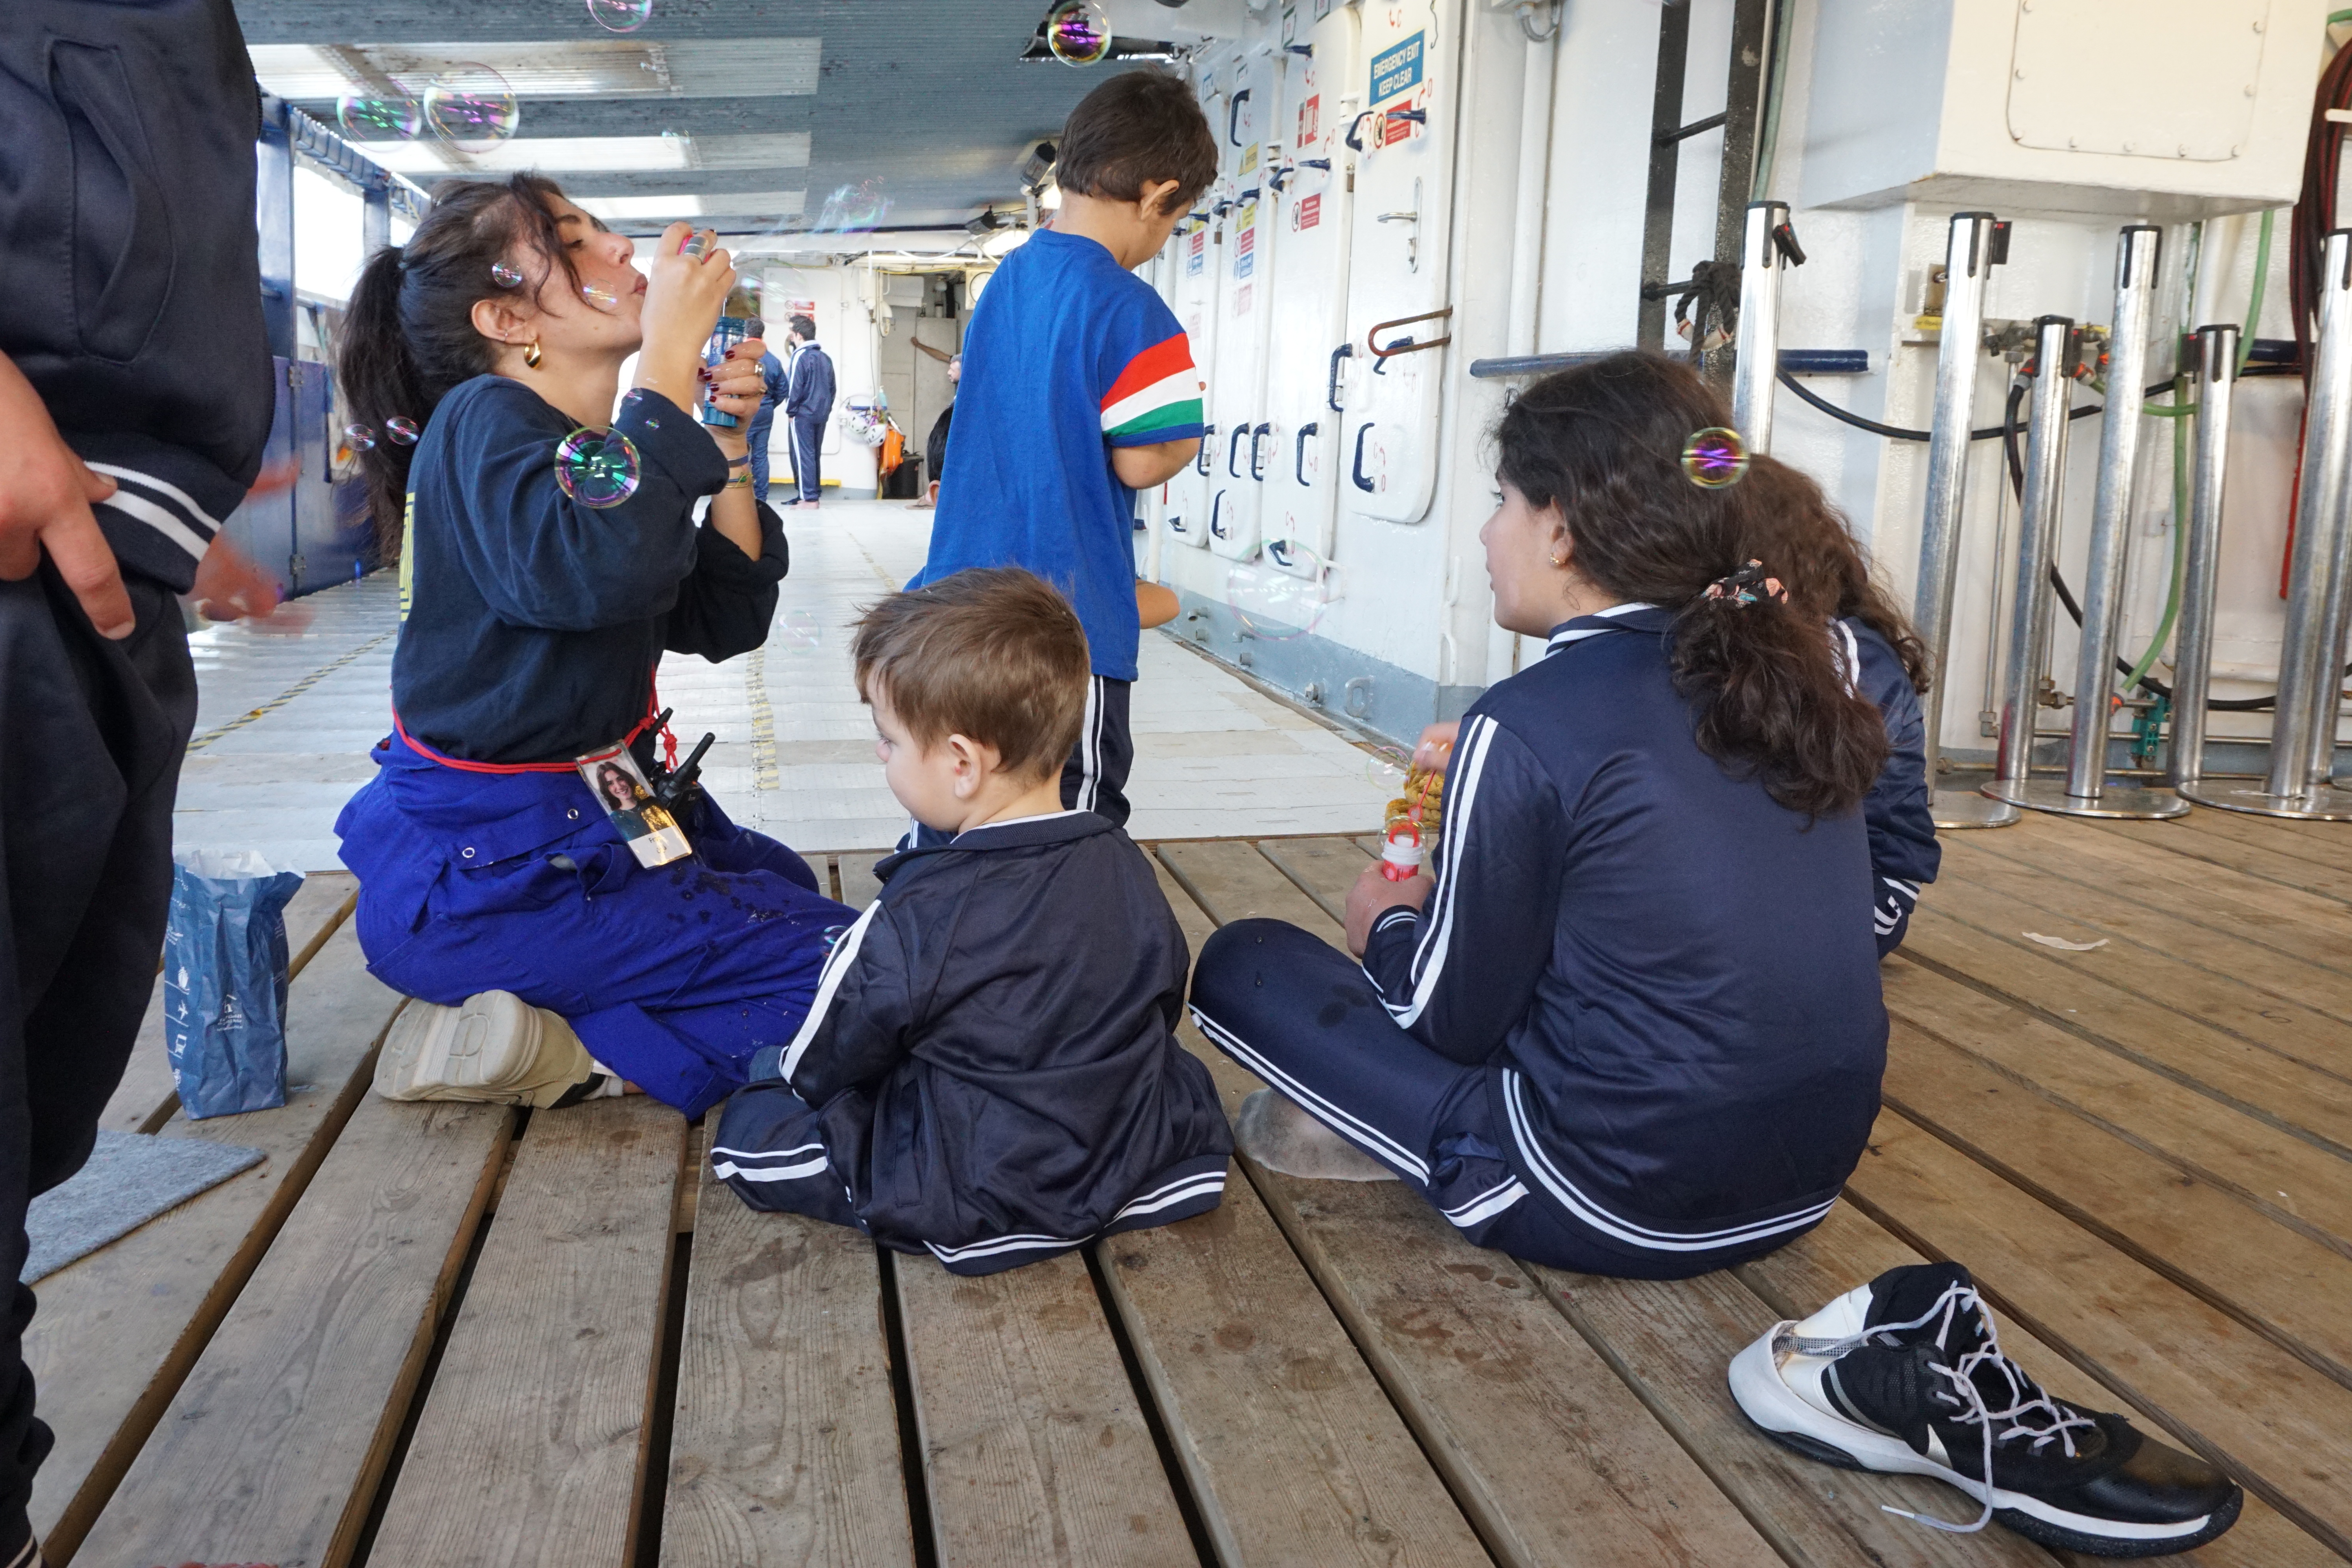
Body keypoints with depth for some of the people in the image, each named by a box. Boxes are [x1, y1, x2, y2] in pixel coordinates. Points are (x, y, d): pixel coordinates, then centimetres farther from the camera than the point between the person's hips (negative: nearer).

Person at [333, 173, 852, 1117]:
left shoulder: (596, 446, 10)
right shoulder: (486, 422, -17)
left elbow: (722, 623, 7)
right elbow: (594, 571, -40)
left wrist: (726, 446, -3)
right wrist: (671, 356, -31)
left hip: (584, 817, 10)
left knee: (786, 887, 30)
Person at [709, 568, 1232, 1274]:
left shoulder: (914, 923, -24)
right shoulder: (1127, 869, -9)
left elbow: (816, 1070, -5)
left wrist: (776, 1066, 20)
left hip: (982, 1207, 0)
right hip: (1151, 1162, 1)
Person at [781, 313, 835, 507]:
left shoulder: (801, 356, -10)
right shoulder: (825, 357, 12)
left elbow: (795, 387, -13)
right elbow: (832, 387, 14)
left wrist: (790, 411, -5)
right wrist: (827, 408, 17)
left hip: (803, 415, -7)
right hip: (821, 415, 7)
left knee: (803, 455, -5)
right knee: (815, 455, 13)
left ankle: (809, 498, -9)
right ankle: (812, 494, 18)